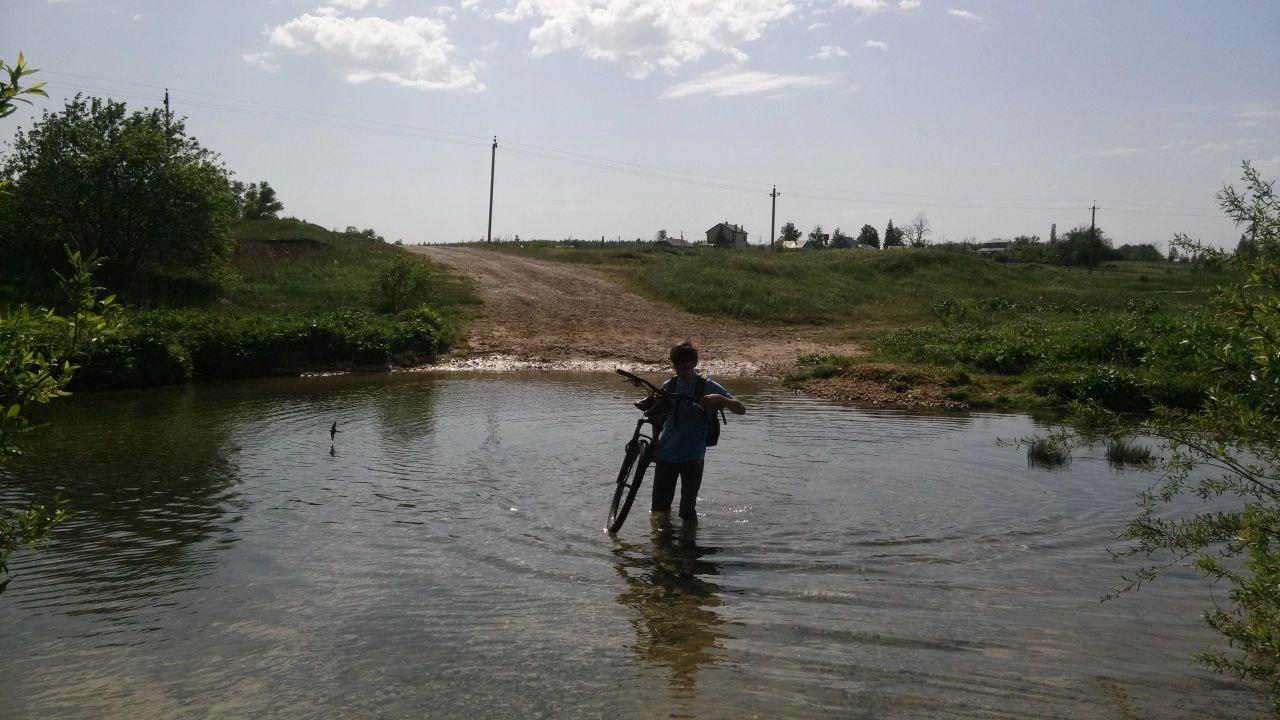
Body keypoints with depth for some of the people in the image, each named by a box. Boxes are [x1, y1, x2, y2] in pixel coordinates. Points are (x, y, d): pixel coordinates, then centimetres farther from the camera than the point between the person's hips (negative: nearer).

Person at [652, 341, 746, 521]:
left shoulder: (708, 387, -5)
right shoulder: (668, 386, 6)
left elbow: (741, 409, -12)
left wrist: (719, 399, -28)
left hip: (692, 457, -3)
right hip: (666, 454, 4)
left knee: (687, 510, -7)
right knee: (659, 507, 8)